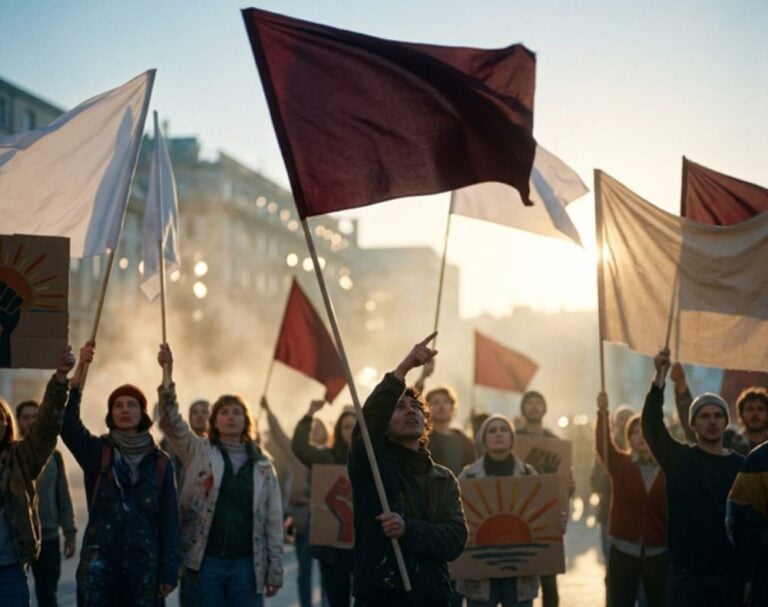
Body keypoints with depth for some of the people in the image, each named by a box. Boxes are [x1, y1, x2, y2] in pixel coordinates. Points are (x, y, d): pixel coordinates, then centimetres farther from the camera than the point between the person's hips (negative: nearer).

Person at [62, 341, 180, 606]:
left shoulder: (160, 461, 6)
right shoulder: (96, 452, 5)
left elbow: (169, 519, 4)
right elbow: (67, 423, -14)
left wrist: (168, 571, -2)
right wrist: (79, 371, -24)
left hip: (144, 561, 1)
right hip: (99, 558, -1)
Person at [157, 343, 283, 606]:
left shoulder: (263, 465, 9)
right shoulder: (198, 452, 6)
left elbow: (274, 521, 8)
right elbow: (170, 420, -8)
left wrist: (275, 571, 4)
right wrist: (167, 371, -19)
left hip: (247, 563, 1)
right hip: (204, 561, -1)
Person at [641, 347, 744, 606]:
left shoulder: (742, 467, 4)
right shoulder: (679, 459, 2)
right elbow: (652, 424, -13)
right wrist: (661, 376, -26)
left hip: (732, 574, 1)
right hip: (687, 574, -1)